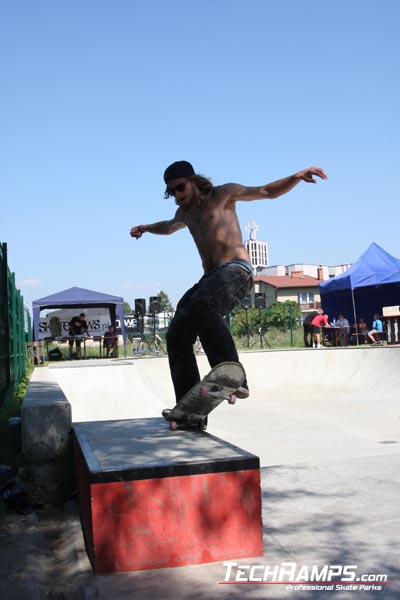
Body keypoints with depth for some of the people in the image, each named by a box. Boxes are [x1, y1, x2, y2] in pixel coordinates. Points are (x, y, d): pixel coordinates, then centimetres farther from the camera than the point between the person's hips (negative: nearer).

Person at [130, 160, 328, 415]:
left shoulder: (223, 194, 7)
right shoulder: (185, 212, 26)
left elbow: (268, 191, 6)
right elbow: (170, 227, 50)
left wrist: (298, 176, -7)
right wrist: (144, 228, 61)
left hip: (236, 270, -7)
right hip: (210, 278, 7)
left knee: (202, 304, -38)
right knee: (177, 334, -8)